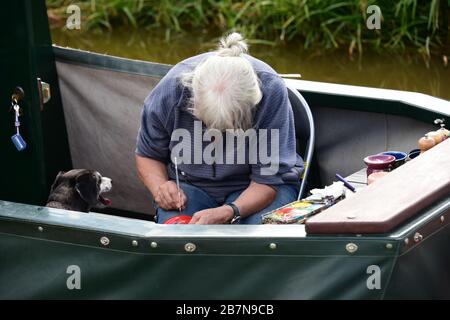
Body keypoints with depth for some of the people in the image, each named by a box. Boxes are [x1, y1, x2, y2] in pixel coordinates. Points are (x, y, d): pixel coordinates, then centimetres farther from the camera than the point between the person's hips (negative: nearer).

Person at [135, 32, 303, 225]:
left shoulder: (272, 92, -28)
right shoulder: (170, 89, -21)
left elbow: (268, 180, -23)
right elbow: (147, 155, -1)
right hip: (191, 185, 1)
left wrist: (227, 213, -39)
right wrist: (160, 187, -22)